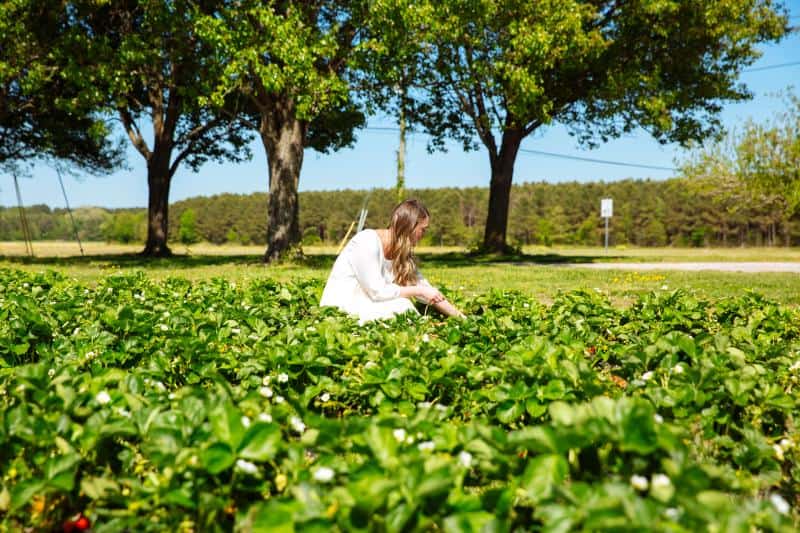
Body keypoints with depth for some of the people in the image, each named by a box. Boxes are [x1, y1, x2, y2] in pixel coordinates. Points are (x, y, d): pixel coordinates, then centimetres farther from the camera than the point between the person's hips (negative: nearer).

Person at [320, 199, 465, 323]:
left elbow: (425, 288, 7)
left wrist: (459, 317, 2)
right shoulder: (367, 242, -20)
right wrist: (419, 291, -18)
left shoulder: (403, 253, 4)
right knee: (401, 306, -23)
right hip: (340, 308, -8)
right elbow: (376, 291, -23)